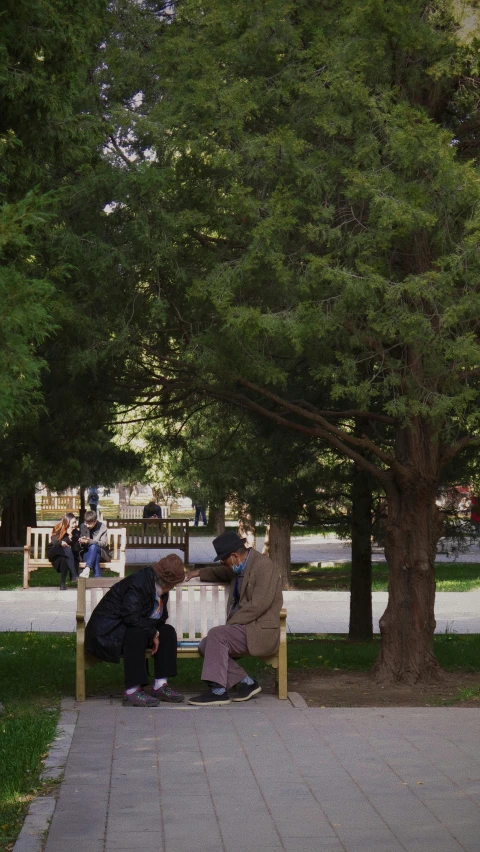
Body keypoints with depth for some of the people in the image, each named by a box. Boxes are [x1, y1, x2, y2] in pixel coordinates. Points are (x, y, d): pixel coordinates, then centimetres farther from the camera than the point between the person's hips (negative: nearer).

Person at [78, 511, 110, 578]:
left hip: (101, 553, -2)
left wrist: (90, 541, -30)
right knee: (95, 557, -36)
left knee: (93, 547, -37)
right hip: (86, 553, 2)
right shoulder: (83, 526, 3)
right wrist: (81, 542, -20)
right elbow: (80, 545, 8)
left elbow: (104, 543, -14)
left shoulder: (102, 527, -5)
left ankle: (87, 569, -55)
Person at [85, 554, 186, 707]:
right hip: (107, 633, -9)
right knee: (138, 634, -36)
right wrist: (153, 633, -23)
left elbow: (161, 618, 10)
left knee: (168, 631, -5)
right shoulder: (138, 583, -24)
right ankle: (132, 692, -35)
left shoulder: (160, 590, 5)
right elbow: (131, 616, -33)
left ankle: (160, 685, -9)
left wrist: (154, 632, -11)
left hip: (129, 628, 9)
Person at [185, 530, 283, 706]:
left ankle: (218, 690, -22)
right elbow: (221, 573, 41)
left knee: (216, 635, -25)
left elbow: (259, 605, -22)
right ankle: (246, 682, -2)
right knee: (206, 645, -5)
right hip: (243, 628, 10)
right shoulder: (240, 567, 14)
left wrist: (231, 623, -18)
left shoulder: (263, 566, -14)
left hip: (259, 630, -10)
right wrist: (200, 572, 28)